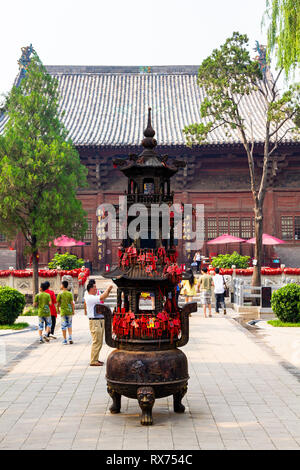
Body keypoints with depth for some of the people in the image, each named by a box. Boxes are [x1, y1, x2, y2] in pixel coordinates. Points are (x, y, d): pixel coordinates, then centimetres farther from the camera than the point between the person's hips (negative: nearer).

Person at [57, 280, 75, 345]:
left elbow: (58, 303, -1)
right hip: (69, 311, 2)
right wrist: (73, 310, 6)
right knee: (69, 325, 15)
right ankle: (70, 337, 1)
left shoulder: (60, 294, -6)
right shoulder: (70, 294, -2)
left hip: (63, 311, -2)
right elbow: (72, 303, -4)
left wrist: (58, 310, 16)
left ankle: (65, 340, 7)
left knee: (64, 326, 5)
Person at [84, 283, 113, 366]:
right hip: (95, 321, -10)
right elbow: (102, 297, -25)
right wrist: (108, 289, -12)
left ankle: (95, 359, 21)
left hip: (100, 321, 10)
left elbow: (104, 297, 28)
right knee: (96, 342, -8)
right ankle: (93, 361, -4)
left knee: (99, 342, 14)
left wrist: (108, 291, 14)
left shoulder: (94, 297, 16)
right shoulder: (90, 298, -16)